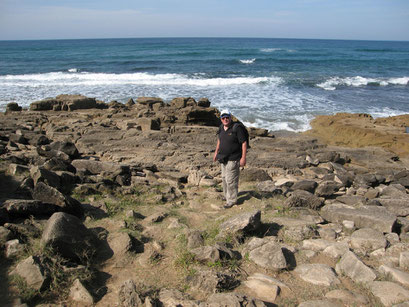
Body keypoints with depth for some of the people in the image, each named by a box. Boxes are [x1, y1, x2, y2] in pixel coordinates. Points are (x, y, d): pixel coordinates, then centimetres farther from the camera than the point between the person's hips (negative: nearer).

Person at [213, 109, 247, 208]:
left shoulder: (237, 128, -18)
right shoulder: (221, 127, 4)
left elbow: (244, 143, -17)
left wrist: (243, 158, -19)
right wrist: (216, 152, 23)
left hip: (233, 159, -8)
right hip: (223, 159, 8)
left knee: (231, 180, -4)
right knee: (224, 178, 19)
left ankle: (232, 200, 10)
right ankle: (227, 195, 37)